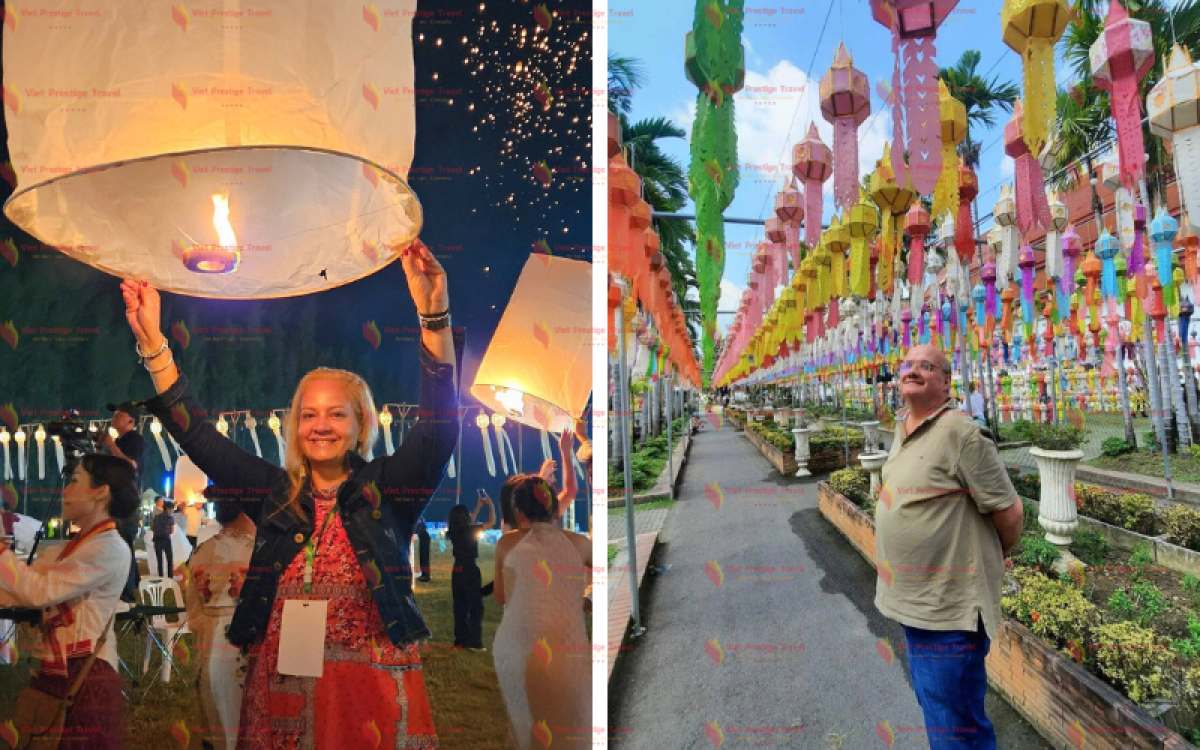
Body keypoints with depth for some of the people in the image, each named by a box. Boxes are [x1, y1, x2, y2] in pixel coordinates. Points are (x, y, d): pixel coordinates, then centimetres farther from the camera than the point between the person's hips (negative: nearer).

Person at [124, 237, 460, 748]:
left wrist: (434, 316, -30)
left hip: (372, 692, -2)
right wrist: (153, 343, -2)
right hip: (280, 690, 3)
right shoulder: (275, 492, 3)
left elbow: (440, 428, -19)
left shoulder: (387, 490, -6)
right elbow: (198, 437, 4)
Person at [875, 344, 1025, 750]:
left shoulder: (961, 433, -20)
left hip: (948, 610, -8)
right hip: (915, 602, 9)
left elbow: (1010, 512, -15)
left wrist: (995, 556, 3)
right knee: (932, 701, 26)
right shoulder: (902, 428, 7)